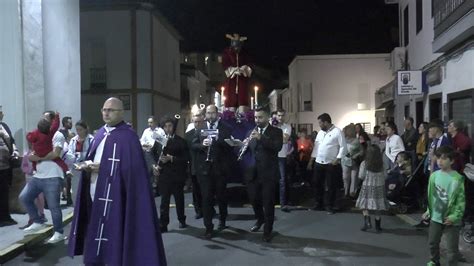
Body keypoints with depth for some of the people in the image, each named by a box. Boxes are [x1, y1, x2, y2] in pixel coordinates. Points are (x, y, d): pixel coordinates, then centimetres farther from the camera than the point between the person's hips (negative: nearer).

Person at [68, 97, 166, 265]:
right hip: (95, 196, 7)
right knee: (93, 239, 11)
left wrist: (102, 168, -17)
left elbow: (131, 168, -15)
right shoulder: (100, 133, 13)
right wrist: (86, 165, -5)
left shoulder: (128, 136, -8)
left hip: (114, 199, -6)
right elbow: (92, 158, 18)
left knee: (113, 245, -2)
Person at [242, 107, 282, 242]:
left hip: (268, 173, -4)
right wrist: (245, 144, -15)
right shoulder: (251, 132, 11)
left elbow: (278, 147, -20)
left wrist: (261, 137, -29)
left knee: (268, 203, 3)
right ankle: (260, 219, 41)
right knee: (254, 199, 14)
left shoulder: (276, 132, -2)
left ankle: (267, 230, 18)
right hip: (253, 173, 4)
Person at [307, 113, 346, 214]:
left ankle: (329, 206, 15)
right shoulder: (320, 132, 11)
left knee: (330, 186, 3)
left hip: (331, 164, -6)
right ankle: (318, 204, 25)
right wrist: (311, 161, 12)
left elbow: (343, 147, -10)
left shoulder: (337, 131, -8)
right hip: (318, 163, 6)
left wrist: (337, 159, -16)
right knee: (318, 184, 11)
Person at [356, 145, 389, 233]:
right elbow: (385, 176, 2)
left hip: (367, 186, -2)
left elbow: (361, 176, -6)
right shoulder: (382, 164, -4)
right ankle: (378, 226, 15)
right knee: (377, 207, 10)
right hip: (379, 186, 2)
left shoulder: (364, 164, -10)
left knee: (364, 205, 7)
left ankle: (367, 221, -12)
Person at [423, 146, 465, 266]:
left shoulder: (457, 179, -17)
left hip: (451, 219, -5)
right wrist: (429, 210, 8)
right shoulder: (434, 175, -1)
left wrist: (454, 216, -19)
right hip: (436, 217, 6)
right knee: (432, 242, 22)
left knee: (452, 248, 1)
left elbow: (461, 200, -14)